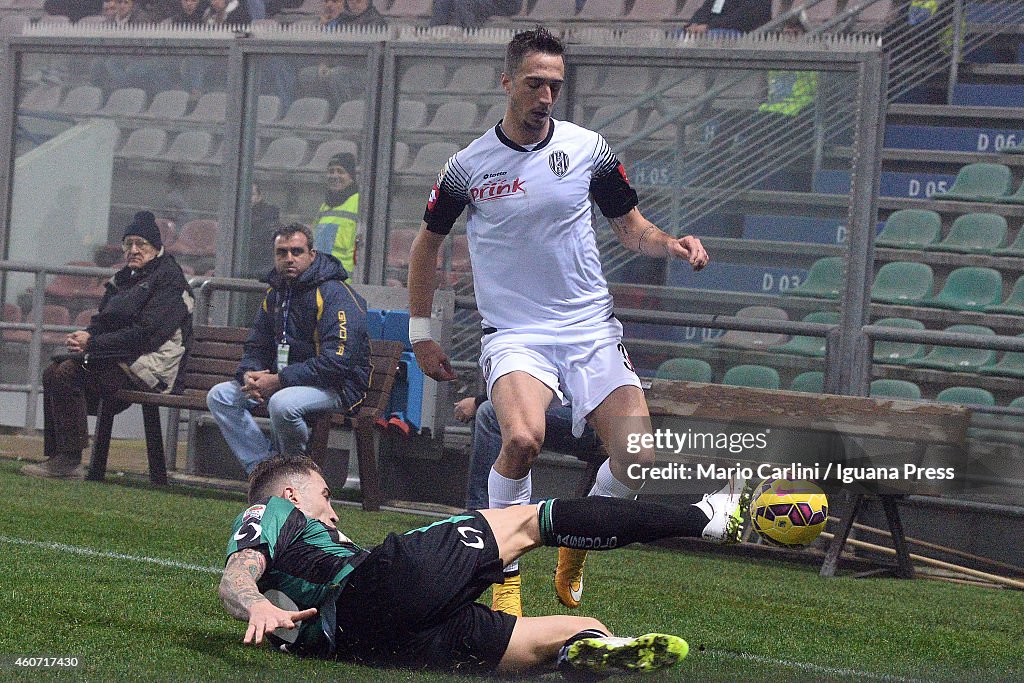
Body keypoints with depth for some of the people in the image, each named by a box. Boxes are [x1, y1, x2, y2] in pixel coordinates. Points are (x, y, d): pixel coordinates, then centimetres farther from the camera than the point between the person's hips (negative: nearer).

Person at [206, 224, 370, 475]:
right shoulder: (275, 294, 11)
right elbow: (256, 347, 19)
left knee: (282, 403, -38)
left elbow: (336, 362, -25)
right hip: (284, 382, 9)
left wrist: (278, 381, -25)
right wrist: (249, 374, -7)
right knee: (220, 396, -2)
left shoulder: (334, 294, -16)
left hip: (337, 387, -9)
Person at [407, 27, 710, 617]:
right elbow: (428, 243, 14)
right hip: (515, 335, -2)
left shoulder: (588, 148, 3)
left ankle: (577, 544, 19)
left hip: (592, 329, 2)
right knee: (523, 437, -32)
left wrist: (673, 244, -8)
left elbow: (632, 226, 14)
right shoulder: (468, 166, -1)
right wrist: (421, 333, 12)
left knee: (638, 457, -13)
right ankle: (506, 575, -12)